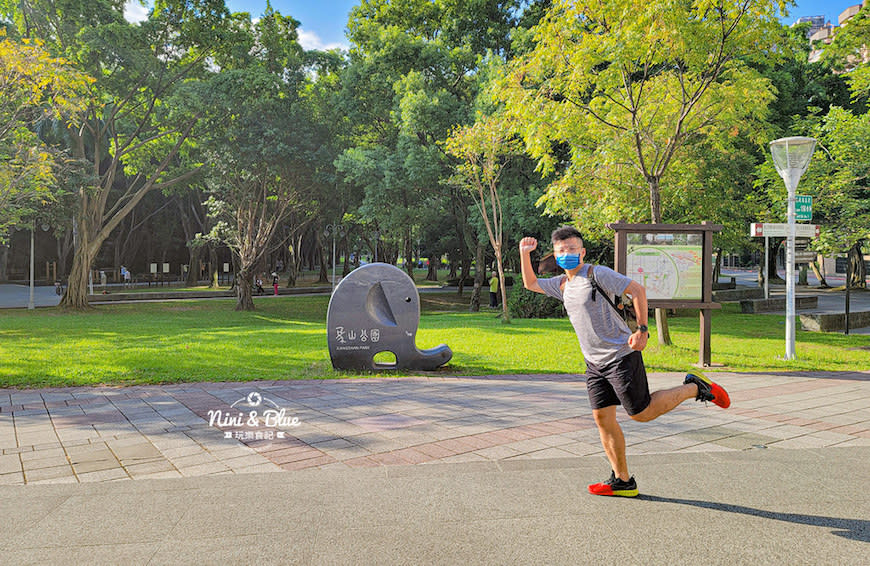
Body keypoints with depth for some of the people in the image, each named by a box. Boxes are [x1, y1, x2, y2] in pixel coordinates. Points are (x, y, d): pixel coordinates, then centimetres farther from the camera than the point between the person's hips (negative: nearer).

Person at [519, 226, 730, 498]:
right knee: (602, 417, 4)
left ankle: (694, 388, 17)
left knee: (641, 413, -3)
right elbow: (531, 284, 23)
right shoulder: (562, 284, 11)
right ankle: (622, 481, 13)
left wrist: (642, 329, -19)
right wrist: (525, 254, 8)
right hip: (594, 363, 7)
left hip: (621, 355, -7)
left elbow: (637, 290, -13)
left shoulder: (597, 274, -11)